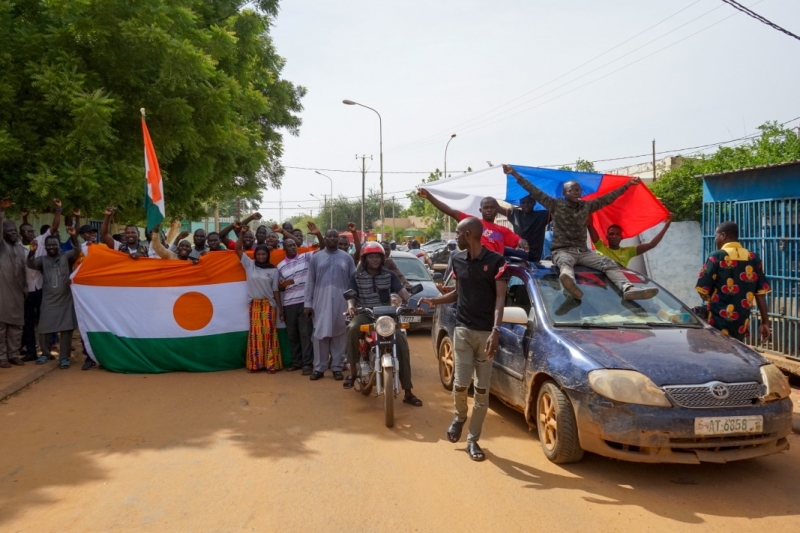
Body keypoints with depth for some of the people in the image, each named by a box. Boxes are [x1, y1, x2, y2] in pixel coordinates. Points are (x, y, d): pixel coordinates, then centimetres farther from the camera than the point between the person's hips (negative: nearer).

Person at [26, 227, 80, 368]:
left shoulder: (66, 257, 7)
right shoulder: (43, 260, 10)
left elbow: (77, 251, -11)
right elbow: (31, 265, -7)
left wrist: (74, 237, -31)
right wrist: (32, 252, -28)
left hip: (66, 300, -1)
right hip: (48, 301, 2)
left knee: (66, 329, -2)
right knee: (44, 329, 2)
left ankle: (64, 357, 5)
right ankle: (45, 354, 23)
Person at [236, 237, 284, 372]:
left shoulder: (273, 270, 2)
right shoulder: (250, 265, 4)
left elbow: (275, 290, 4)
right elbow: (237, 249, 1)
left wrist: (280, 308, 3)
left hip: (269, 305, -1)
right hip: (255, 304, 1)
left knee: (269, 333, -2)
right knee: (255, 334, 1)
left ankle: (271, 364, -1)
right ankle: (255, 364, 5)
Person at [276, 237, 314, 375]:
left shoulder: (306, 257, 3)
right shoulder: (280, 266, 10)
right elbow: (280, 287, 17)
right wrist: (282, 285, -7)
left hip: (305, 301, -3)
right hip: (289, 304, 3)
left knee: (305, 333, -3)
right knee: (292, 334, 9)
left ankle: (307, 363, 1)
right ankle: (297, 362, 21)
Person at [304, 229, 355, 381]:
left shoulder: (347, 258, 6)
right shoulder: (316, 257, 7)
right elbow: (310, 281, 6)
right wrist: (308, 303, 0)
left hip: (341, 302, 0)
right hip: (321, 301, 0)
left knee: (339, 335, 2)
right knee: (320, 334, 0)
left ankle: (337, 367, 9)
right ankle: (319, 368, 5)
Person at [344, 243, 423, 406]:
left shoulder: (390, 275, 8)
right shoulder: (356, 276, 7)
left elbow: (402, 292, -2)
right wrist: (351, 306, -23)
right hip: (364, 315, -1)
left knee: (401, 341, -21)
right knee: (353, 328, -37)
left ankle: (408, 392, -14)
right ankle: (352, 372, -22)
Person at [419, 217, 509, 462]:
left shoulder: (496, 261, -8)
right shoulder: (457, 260, 8)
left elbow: (500, 298, -12)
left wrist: (496, 330, -22)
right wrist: (434, 301, 6)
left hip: (486, 332, -3)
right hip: (463, 329, 3)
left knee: (482, 389, 3)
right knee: (461, 382, -5)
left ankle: (473, 440, 13)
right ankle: (459, 416, 27)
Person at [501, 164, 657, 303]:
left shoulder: (587, 206, 16)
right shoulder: (556, 205, 4)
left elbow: (607, 198, 23)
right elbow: (534, 192, -1)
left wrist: (627, 185, 25)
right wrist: (515, 174, -6)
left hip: (583, 251, 5)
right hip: (562, 250, -5)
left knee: (610, 263, -19)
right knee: (566, 263, -42)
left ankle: (628, 289, -43)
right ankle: (570, 283, -78)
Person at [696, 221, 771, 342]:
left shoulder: (717, 257, -9)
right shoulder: (753, 258, 5)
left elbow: (703, 290, -10)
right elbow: (761, 293, 5)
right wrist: (765, 322, 9)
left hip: (719, 323, -5)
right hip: (741, 324, 5)